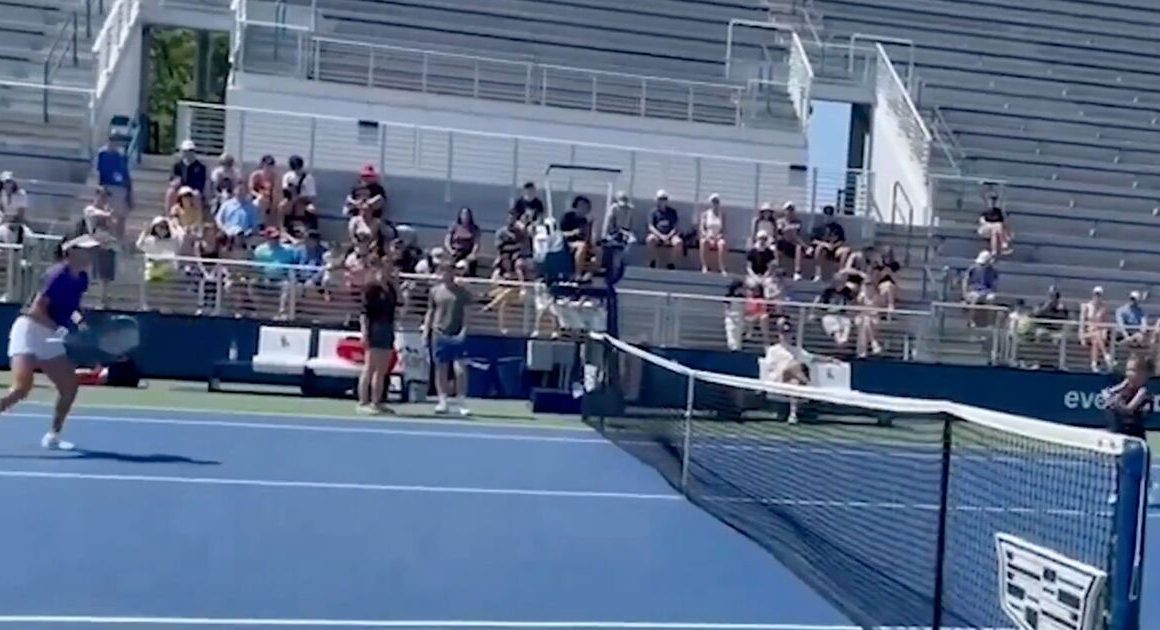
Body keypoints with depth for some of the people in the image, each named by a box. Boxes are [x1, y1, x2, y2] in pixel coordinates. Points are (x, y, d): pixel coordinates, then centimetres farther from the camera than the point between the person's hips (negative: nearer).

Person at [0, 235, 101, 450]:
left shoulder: (82, 278, 5)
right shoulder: (58, 274, -18)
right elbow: (37, 310, -21)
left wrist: (81, 321, 0)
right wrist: (59, 329, -27)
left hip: (50, 338, 9)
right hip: (30, 330, -9)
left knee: (70, 386, 6)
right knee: (21, 388, -19)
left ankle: (52, 436, 17)